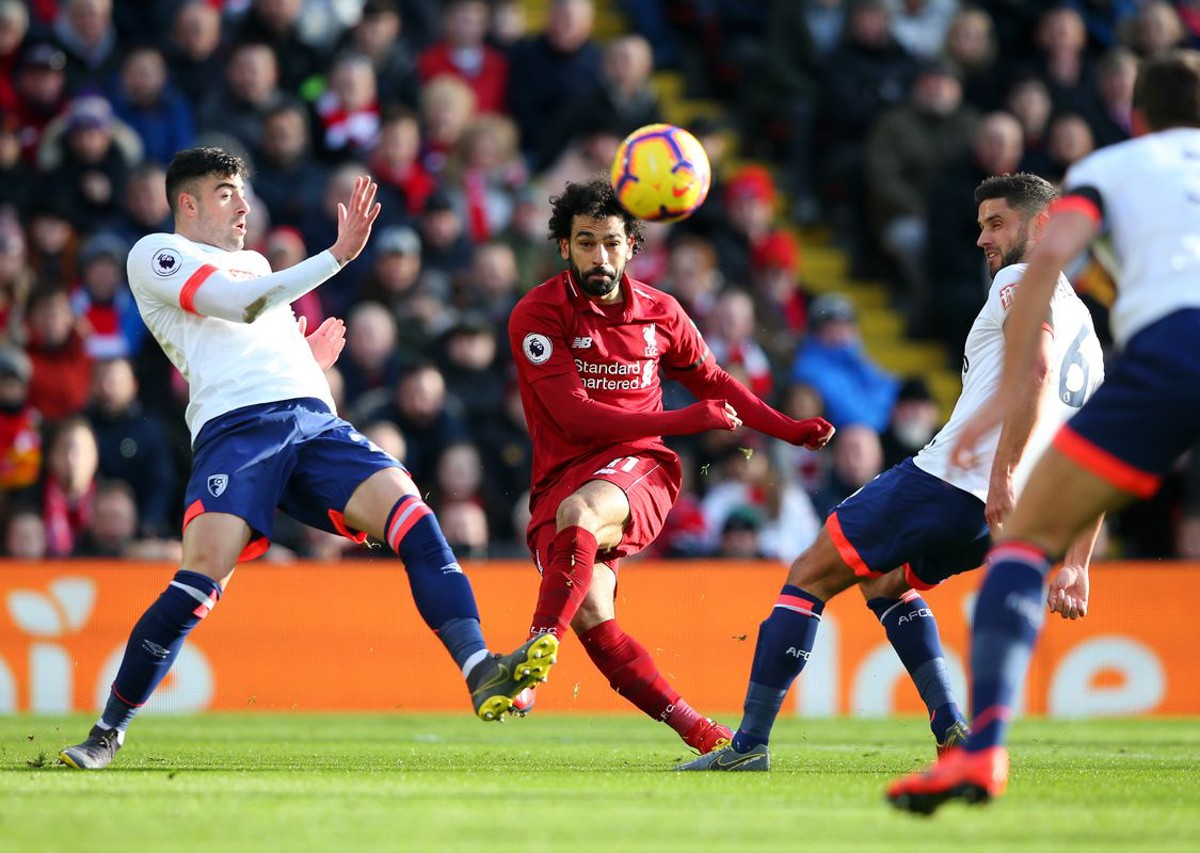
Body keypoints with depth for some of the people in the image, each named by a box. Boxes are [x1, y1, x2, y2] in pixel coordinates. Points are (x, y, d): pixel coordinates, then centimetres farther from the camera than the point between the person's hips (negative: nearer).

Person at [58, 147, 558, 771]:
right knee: (202, 578, -22)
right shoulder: (155, 254, 13)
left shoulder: (254, 263, 36)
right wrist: (339, 253, -6)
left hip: (315, 423, 6)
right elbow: (235, 303, -5)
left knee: (408, 509, -20)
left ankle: (481, 674, -32)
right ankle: (107, 733, -7)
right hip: (234, 428, -6)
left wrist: (310, 360, 21)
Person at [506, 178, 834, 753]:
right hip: (564, 475, 0)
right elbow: (575, 416, -13)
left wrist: (791, 430, 18)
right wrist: (684, 421, -16)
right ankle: (693, 729, -14)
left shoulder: (659, 312, 9)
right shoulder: (537, 315, -5)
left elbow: (714, 383, 26)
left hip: (639, 470, 0)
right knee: (590, 614, -23)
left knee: (577, 511, -36)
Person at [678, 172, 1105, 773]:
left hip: (950, 478, -9)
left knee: (809, 575, 3)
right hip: (996, 515, 9)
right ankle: (954, 732, 13)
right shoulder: (1083, 328, 25)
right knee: (883, 582, 31)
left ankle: (750, 742, -2)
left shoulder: (1024, 283, -1)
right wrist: (1075, 566, 22)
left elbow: (1036, 371, -22)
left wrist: (1004, 475, -30)